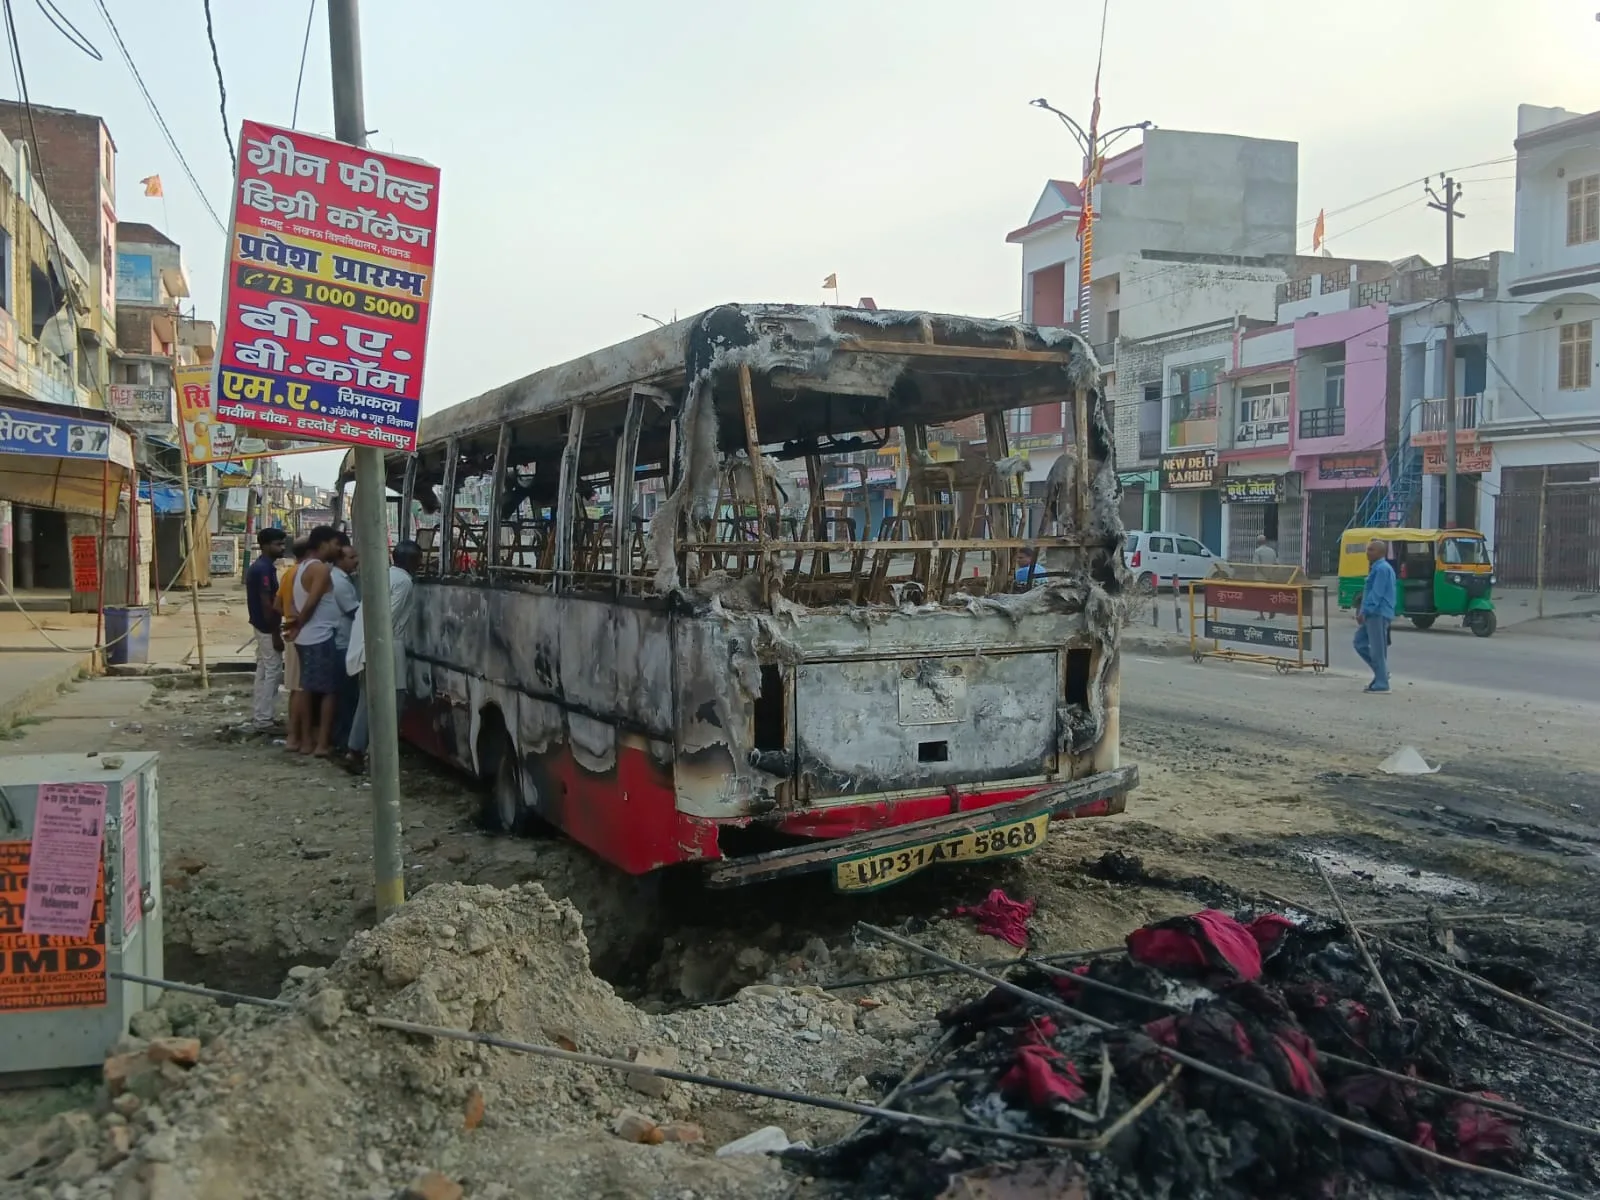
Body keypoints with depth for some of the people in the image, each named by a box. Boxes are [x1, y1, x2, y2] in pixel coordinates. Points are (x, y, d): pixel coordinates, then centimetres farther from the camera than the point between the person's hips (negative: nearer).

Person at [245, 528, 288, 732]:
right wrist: (276, 634, -20)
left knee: (263, 670, 16)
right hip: (267, 628, -10)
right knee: (273, 673, -6)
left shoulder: (259, 566, 12)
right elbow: (267, 604, -22)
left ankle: (258, 714, 23)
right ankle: (264, 721, -3)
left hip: (261, 626, 10)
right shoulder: (264, 569, -20)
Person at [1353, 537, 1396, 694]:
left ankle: (1381, 684, -1)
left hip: (1378, 614, -10)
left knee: (1378, 649, -6)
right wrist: (1363, 611, 16)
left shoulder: (1382, 569, -14)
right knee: (1360, 642, 13)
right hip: (1372, 614, 10)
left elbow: (1376, 594, -20)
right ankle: (1381, 673, 19)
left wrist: (1364, 611, -20)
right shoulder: (1376, 568, 17)